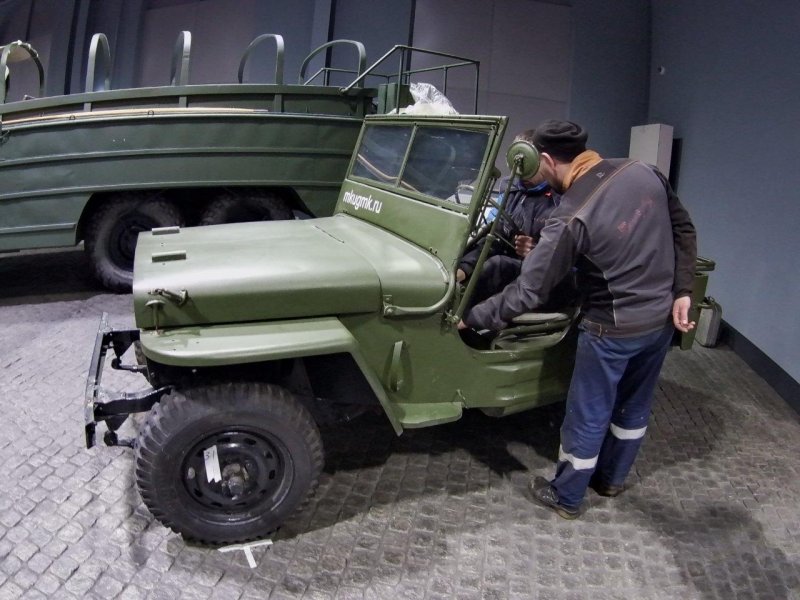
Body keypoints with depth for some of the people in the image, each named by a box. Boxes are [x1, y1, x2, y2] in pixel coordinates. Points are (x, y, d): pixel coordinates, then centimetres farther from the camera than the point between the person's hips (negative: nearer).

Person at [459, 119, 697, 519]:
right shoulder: (644, 173, -6)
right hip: (663, 318, 7)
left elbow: (527, 292, -24)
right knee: (634, 405, 23)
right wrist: (680, 292, 5)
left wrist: (472, 318, -13)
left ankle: (566, 497, 30)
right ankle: (611, 479, 44)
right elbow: (684, 230, 3)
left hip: (614, 329, -7)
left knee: (588, 415, 11)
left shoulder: (571, 218, -25)